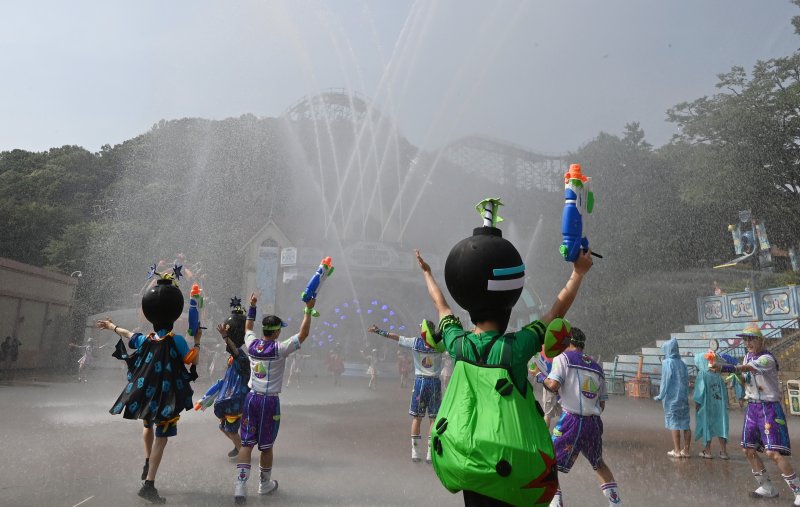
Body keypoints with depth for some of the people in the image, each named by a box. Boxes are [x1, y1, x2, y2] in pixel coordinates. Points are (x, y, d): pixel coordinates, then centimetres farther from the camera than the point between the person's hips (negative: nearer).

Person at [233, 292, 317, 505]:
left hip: (251, 398, 4)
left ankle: (240, 484, -5)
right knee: (266, 446, 10)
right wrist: (308, 310, -6)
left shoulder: (252, 344, 1)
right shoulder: (279, 349, -14)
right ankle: (265, 484, 25)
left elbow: (247, 328, 23)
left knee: (247, 443, 6)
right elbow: (303, 334, -12)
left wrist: (252, 307, 29)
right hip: (269, 401, -4)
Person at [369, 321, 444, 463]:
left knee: (416, 418, 9)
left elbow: (396, 337, 5)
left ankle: (415, 452, 10)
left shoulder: (415, 342, -2)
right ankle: (430, 453, 4)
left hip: (420, 381, 1)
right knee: (434, 419, 5)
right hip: (435, 383, -1)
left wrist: (378, 331, 14)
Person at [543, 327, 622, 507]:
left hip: (571, 421, -6)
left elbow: (554, 385, -14)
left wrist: (544, 379, 6)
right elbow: (602, 404, 16)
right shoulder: (596, 366, 16)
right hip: (594, 423, 6)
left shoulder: (563, 357, 0)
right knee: (599, 464, 29)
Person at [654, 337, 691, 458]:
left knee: (674, 423, 1)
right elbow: (686, 381, 8)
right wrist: (684, 395, 16)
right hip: (683, 397, 6)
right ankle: (686, 450, 13)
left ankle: (677, 451, 5)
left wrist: (660, 396, -5)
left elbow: (665, 380, -13)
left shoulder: (667, 363, -10)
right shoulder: (682, 363, 6)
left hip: (671, 397, -5)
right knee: (685, 423, 8)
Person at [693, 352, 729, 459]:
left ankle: (707, 451, 12)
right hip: (719, 405, 5)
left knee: (707, 427, 5)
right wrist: (724, 404, 13)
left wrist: (697, 403, -8)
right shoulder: (717, 375, 6)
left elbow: (700, 390, -15)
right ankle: (723, 451, 11)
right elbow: (724, 390, 8)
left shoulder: (702, 374, -11)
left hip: (707, 406, -5)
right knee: (720, 426, 9)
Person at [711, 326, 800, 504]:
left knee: (774, 452, -14)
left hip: (769, 408, -8)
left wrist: (724, 368, -50)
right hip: (752, 407, 8)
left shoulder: (767, 359, -17)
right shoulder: (748, 356, 9)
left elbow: (746, 368, -35)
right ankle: (767, 488, 27)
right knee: (748, 450, 11)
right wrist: (737, 378, -6)